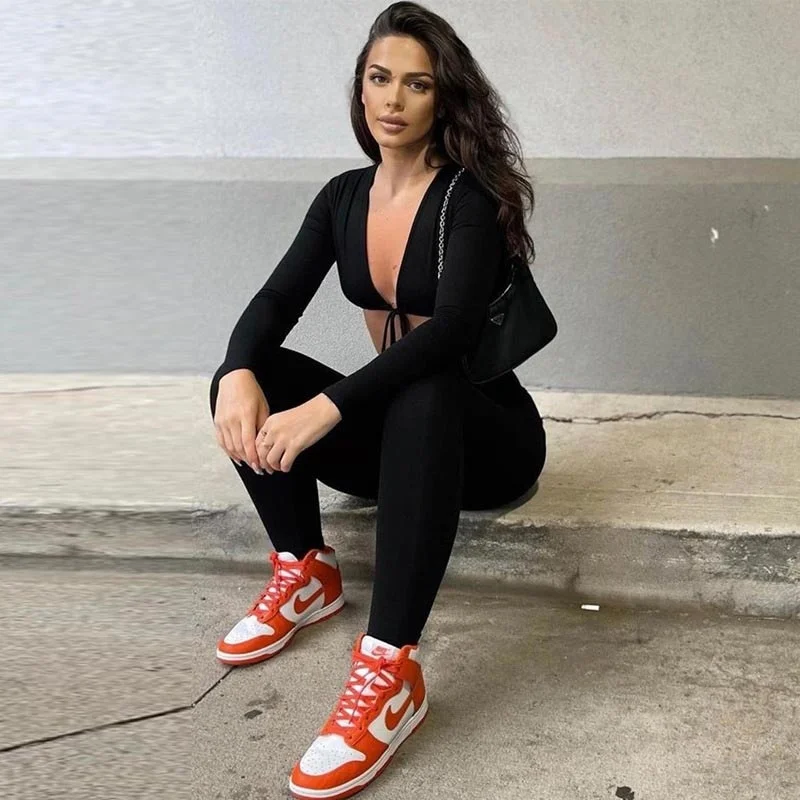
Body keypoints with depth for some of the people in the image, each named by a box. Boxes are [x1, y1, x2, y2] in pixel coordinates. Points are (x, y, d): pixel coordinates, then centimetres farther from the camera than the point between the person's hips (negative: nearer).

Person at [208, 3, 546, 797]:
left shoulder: (470, 198, -15)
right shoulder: (344, 197, 3)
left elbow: (450, 327, -30)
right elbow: (276, 301, -7)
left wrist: (325, 409, -41)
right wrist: (237, 374, -30)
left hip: (485, 431, -5)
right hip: (391, 428, 5)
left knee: (421, 397, -40)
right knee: (250, 379, -18)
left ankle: (390, 669, -42)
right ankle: (307, 575, -6)